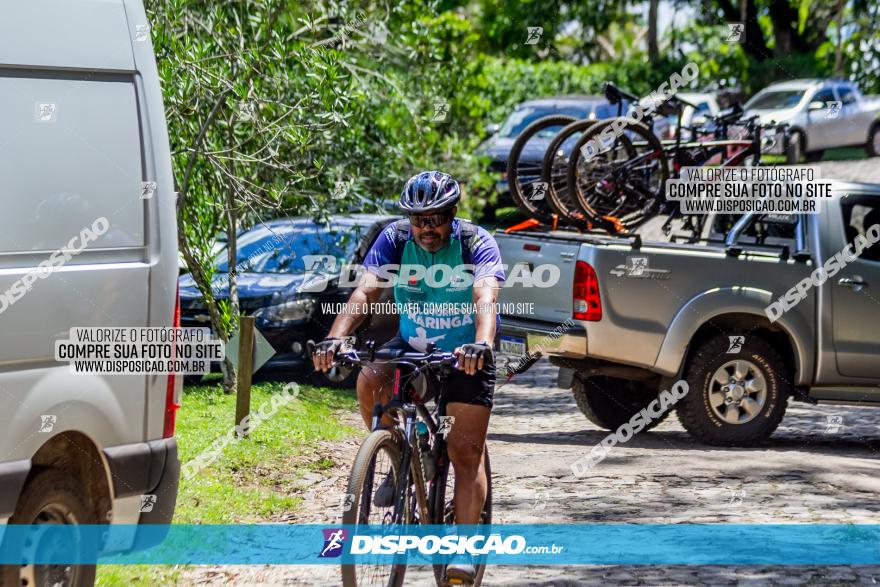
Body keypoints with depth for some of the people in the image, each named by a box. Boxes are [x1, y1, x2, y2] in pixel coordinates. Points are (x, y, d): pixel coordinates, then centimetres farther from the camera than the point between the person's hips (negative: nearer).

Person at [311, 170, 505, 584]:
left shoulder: (476, 243, -21)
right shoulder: (395, 239, -15)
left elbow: (485, 298, -37)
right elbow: (365, 291, -27)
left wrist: (482, 344, -58)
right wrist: (335, 336, -45)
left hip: (465, 354, -2)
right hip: (412, 346, 2)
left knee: (466, 453, -9)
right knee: (369, 381, -29)